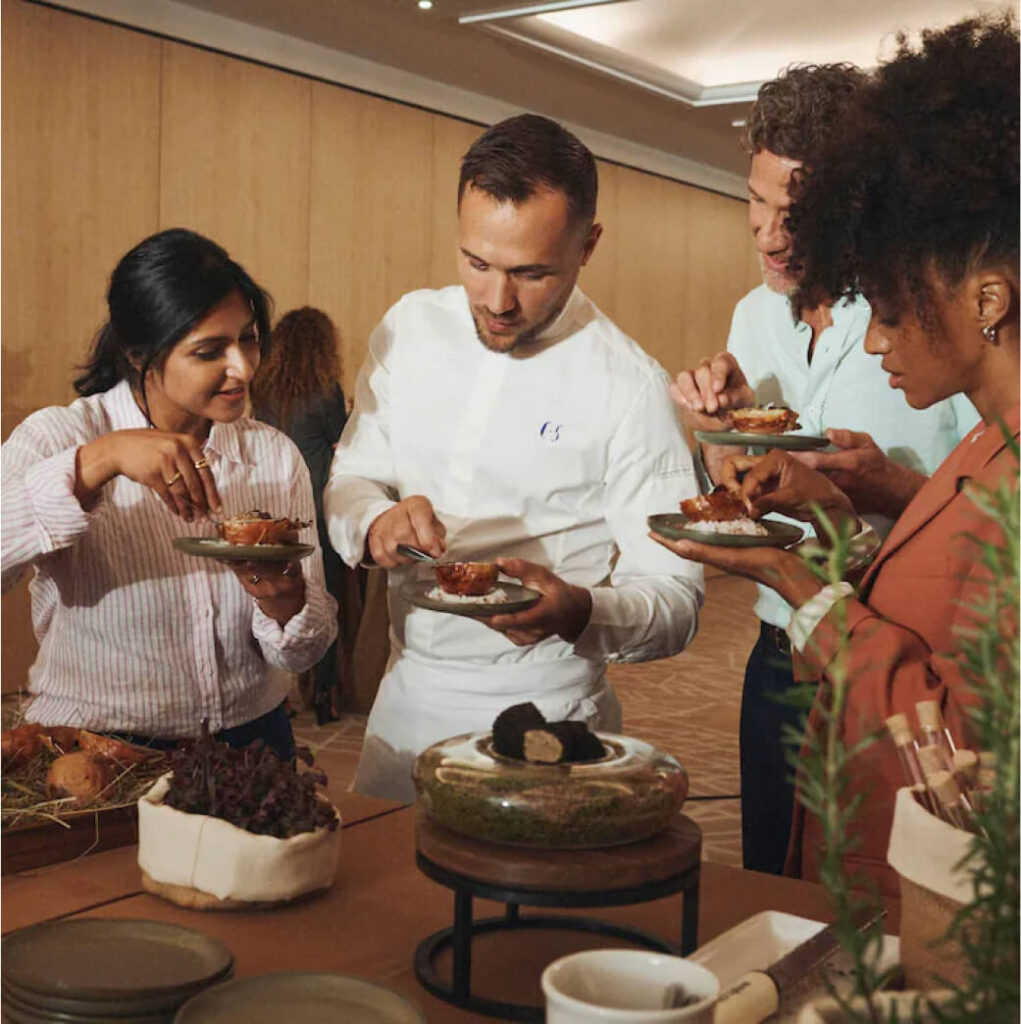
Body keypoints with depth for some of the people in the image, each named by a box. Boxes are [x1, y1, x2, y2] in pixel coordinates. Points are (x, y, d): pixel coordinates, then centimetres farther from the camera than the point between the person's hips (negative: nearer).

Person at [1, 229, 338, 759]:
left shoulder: (276, 455, 5)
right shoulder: (59, 437, -5)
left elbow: (303, 653, 6)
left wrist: (285, 604, -15)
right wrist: (101, 461, -27)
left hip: (248, 737, 3)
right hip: (93, 752, -2)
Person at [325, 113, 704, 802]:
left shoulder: (630, 387, -15)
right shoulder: (410, 327, 0)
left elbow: (676, 599, -14)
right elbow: (349, 479, 5)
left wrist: (578, 612, -35)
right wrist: (375, 521, -18)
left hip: (542, 722, -4)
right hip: (403, 701, 5)